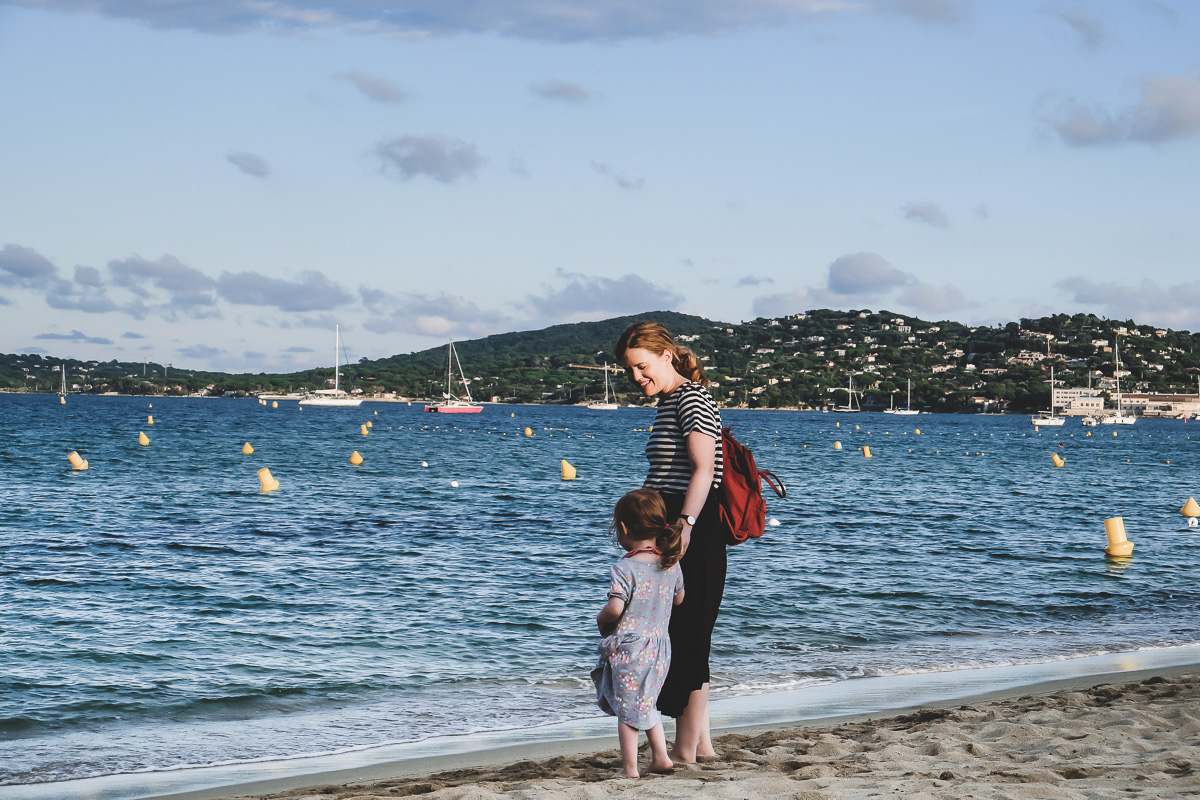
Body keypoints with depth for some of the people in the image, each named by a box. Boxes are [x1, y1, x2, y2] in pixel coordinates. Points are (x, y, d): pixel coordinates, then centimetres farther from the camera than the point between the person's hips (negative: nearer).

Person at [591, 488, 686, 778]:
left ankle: (629, 768, 6)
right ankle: (660, 756, 21)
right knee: (645, 703, 22)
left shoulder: (624, 568, -19)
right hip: (659, 644, 7)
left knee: (627, 707, 3)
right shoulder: (671, 564, 1)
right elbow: (678, 598, 14)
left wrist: (601, 620, -4)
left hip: (628, 646, -7)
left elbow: (614, 608, -25)